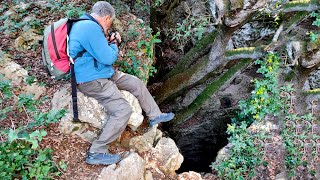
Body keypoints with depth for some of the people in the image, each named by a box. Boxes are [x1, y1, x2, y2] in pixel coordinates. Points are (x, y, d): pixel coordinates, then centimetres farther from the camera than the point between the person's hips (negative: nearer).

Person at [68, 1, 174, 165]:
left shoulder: (85, 23, 11)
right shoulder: (91, 29, -23)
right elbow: (108, 58, -21)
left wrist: (109, 42, 9)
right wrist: (114, 45, -2)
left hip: (104, 73, 11)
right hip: (92, 80, -11)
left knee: (136, 83, 14)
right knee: (123, 110, -19)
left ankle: (155, 116, 30)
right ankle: (96, 153, -9)